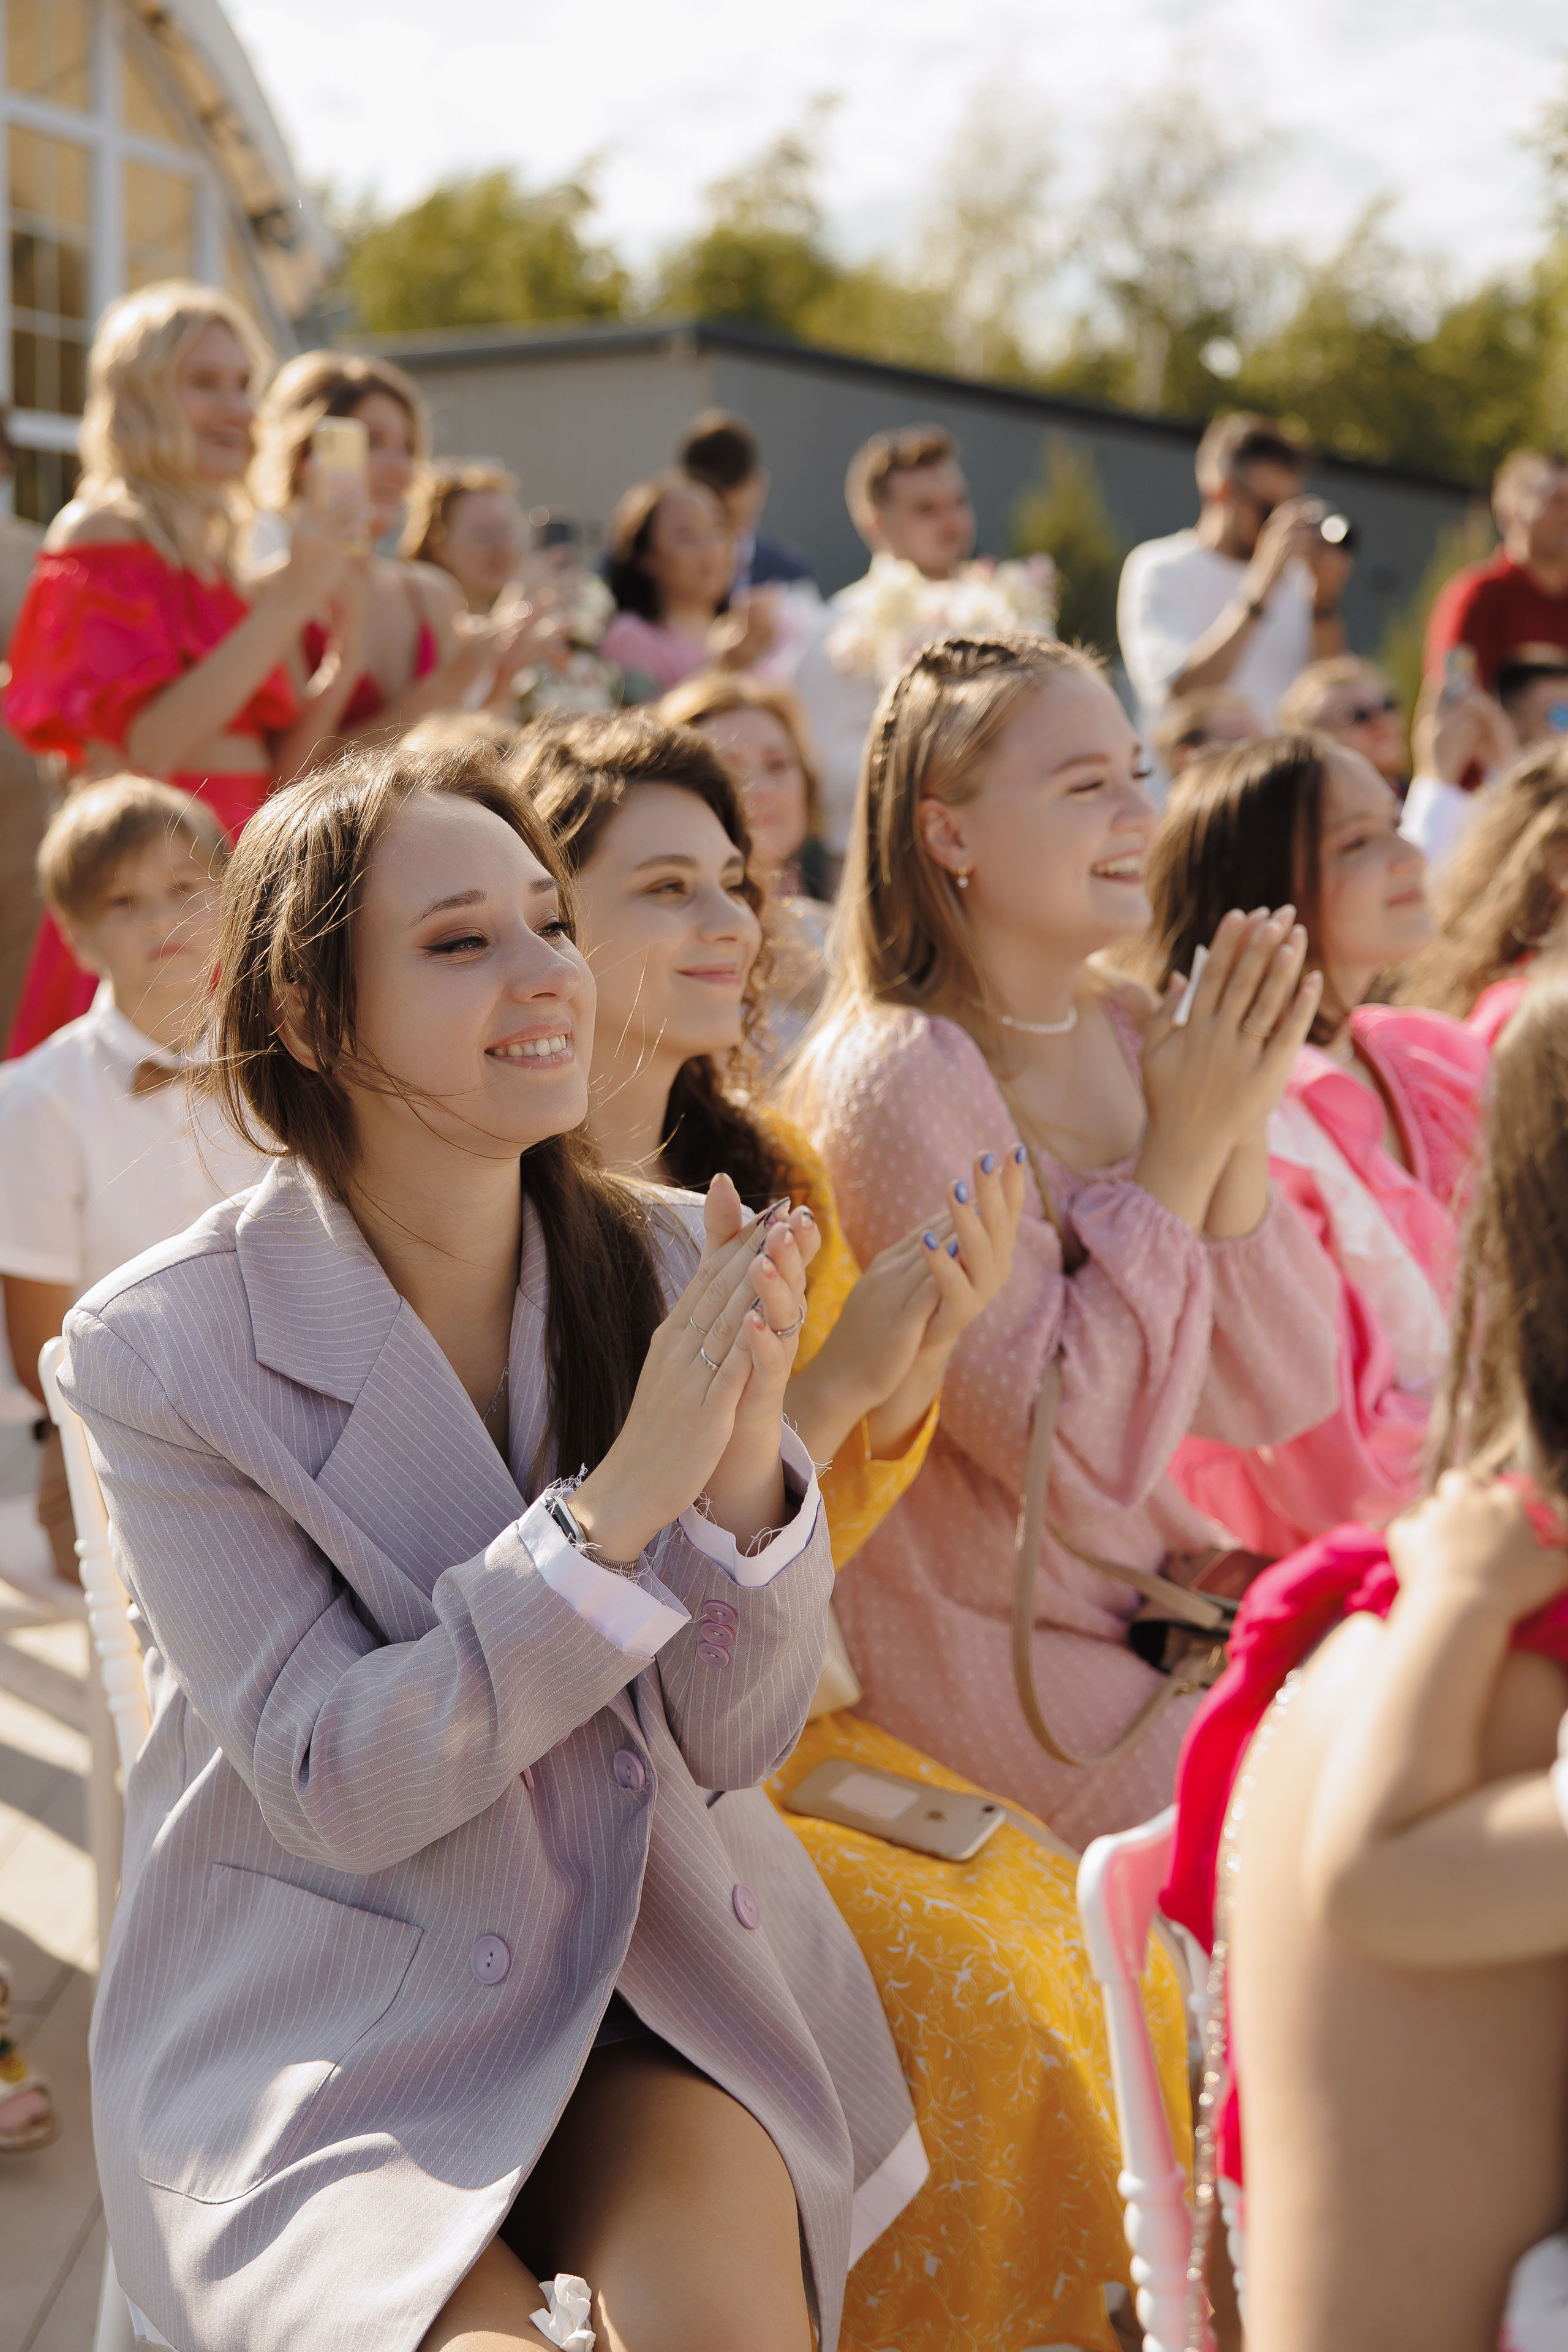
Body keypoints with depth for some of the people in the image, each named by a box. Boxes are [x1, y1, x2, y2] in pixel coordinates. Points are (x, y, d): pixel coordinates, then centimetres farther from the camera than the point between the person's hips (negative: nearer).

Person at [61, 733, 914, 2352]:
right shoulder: (164, 1350, -13)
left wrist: (745, 1467, -23)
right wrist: (619, 1501, -26)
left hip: (638, 1972, 3)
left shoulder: (668, 1273, -3)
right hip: (318, 2029, -2)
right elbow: (331, 1788, -16)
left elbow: (732, 1740, -3)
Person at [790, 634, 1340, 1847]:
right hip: (984, 1645, -7)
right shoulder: (899, 1076, -20)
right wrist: (1183, 1144, -19)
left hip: (1156, 1596, 7)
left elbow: (1281, 1396, 0)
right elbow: (1070, 1459, -23)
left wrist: (1243, 1130, -14)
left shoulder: (1120, 1039, 3)